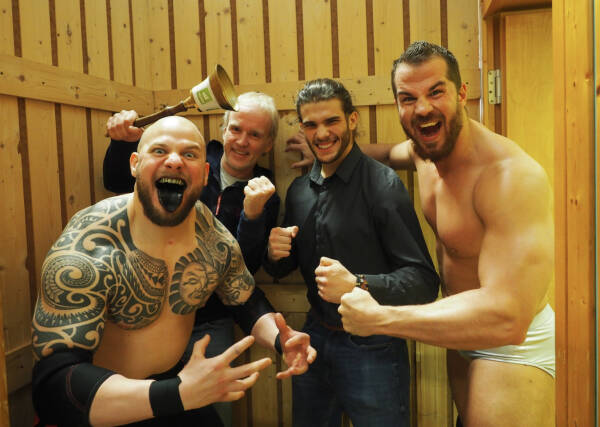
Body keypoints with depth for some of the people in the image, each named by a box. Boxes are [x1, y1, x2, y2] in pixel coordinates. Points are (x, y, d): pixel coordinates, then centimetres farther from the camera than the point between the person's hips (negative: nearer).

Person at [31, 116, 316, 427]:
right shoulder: (85, 250, -28)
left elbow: (248, 301, 3)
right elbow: (54, 384, -32)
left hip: (173, 378, 5)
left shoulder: (216, 240, -13)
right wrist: (178, 394, -45)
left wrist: (279, 339, -19)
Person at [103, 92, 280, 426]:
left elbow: (246, 268, -17)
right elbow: (118, 183, 5)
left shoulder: (265, 197, -7)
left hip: (210, 326, 0)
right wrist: (123, 142, -14)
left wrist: (253, 214, -31)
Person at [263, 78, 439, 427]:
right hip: (315, 337, 6)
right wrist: (275, 254, -9)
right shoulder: (299, 190, 4)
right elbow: (282, 270, 14)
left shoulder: (383, 183, -16)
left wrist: (357, 286, -34)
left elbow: (424, 281, -20)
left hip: (372, 348, -6)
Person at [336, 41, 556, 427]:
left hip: (513, 343, -7)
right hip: (462, 329, 8)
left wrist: (376, 318, -34)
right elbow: (391, 153, 23)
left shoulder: (514, 177, -32)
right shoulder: (425, 150, -5)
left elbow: (506, 319, -38)